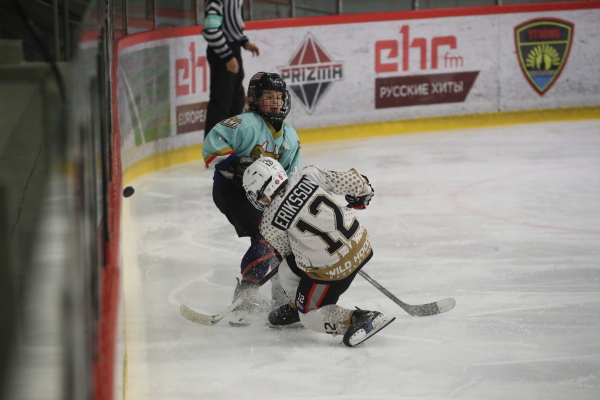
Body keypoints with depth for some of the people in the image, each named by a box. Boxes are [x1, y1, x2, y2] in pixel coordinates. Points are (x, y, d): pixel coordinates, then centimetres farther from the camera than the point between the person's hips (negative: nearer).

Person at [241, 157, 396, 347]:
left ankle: (360, 319, -5)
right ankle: (298, 305, 49)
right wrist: (363, 191, 19)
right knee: (287, 271, 23)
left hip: (332, 269, -7)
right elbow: (351, 182, -3)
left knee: (310, 317, 10)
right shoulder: (309, 175, -7)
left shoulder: (270, 223, -12)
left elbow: (284, 251, 7)